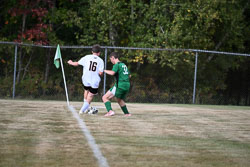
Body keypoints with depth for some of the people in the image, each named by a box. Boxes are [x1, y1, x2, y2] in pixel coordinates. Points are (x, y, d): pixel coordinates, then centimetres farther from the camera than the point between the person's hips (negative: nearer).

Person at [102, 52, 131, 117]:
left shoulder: (117, 65, -7)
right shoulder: (124, 65, 18)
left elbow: (112, 73, -24)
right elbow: (129, 76, 26)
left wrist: (105, 71, -10)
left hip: (120, 86, -8)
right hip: (127, 85, 8)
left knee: (105, 97, -5)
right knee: (119, 100, 32)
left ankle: (110, 111, -24)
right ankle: (127, 113, 33)